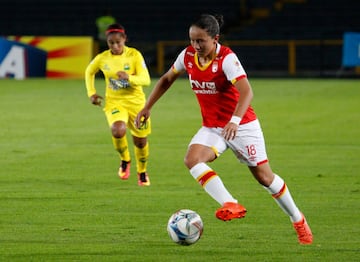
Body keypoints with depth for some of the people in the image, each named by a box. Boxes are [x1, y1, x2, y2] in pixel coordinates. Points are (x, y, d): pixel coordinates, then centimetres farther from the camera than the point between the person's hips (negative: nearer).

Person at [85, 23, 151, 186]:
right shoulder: (102, 58, -4)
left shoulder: (134, 55, -11)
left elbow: (146, 79, -17)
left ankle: (142, 172, 38)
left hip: (136, 102, 0)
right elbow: (89, 72, 17)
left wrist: (129, 78, -36)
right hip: (114, 103, 0)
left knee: (140, 142, 8)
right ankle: (125, 160, 0)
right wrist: (91, 93, 6)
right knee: (118, 131, -30)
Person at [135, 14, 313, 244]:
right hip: (212, 128, 5)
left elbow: (246, 92, -35)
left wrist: (235, 121, -49)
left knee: (264, 176, 2)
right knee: (193, 159, -24)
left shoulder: (226, 58, -23)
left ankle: (298, 219, 25)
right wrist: (147, 107, 10)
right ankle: (231, 205, -29)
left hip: (242, 126, -5)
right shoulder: (187, 56, -5)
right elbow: (167, 79, 13)